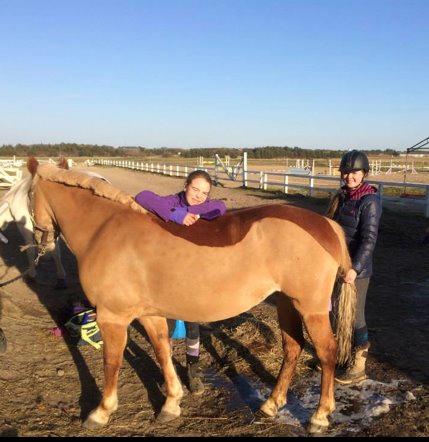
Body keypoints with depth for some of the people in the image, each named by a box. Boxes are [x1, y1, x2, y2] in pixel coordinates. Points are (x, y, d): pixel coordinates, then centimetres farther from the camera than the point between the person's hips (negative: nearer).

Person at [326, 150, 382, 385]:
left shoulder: (370, 201, -16)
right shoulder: (342, 196, 6)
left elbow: (369, 239, -21)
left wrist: (354, 268, -27)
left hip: (357, 270, -8)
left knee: (354, 316, 4)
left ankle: (358, 366, 22)